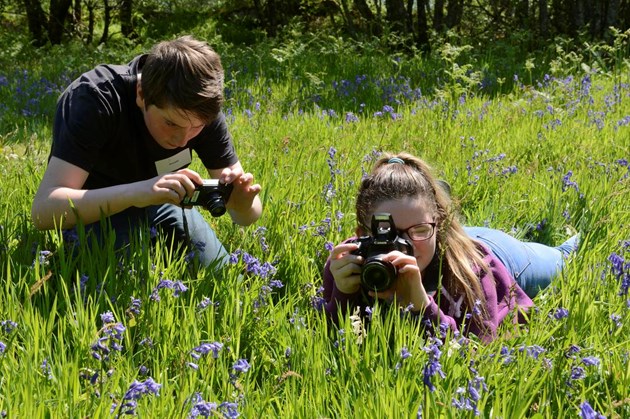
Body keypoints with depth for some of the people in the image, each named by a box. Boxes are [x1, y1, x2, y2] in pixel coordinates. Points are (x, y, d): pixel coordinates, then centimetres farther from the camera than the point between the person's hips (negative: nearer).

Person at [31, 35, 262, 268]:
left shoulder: (200, 108, -21)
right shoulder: (97, 99, -34)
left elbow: (251, 211, -17)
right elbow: (43, 209, -44)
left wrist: (244, 204, -43)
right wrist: (137, 192, -57)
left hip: (160, 203, 4)